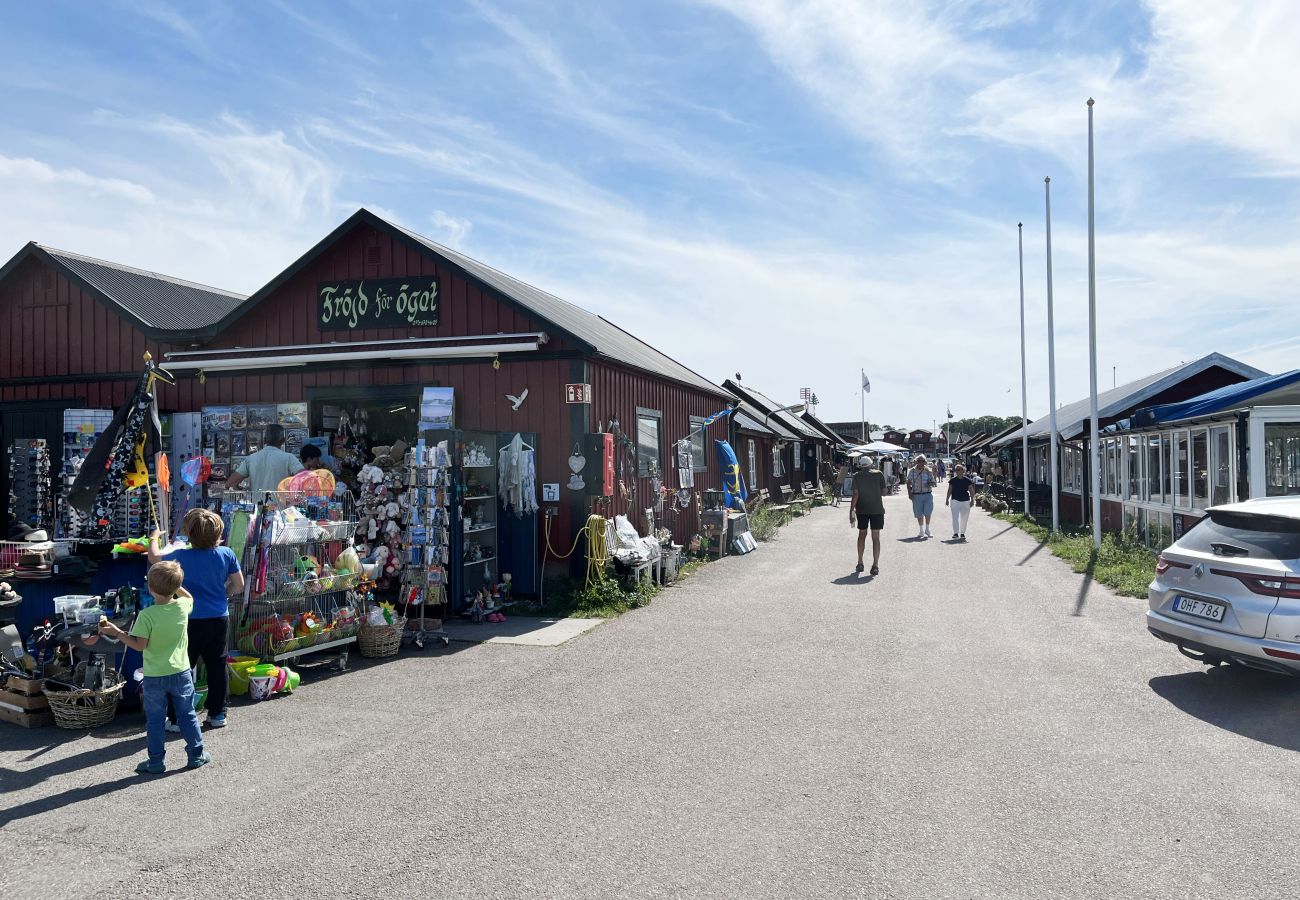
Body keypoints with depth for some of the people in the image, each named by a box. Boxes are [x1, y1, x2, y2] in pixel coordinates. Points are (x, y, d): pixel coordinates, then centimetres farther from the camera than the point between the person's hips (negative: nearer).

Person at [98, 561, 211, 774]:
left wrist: (116, 633, -10)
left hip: (154, 677, -3)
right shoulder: (183, 606, -8)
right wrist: (173, 584, 15)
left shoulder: (146, 615, -19)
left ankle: (156, 762, 18)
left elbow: (139, 645, -16)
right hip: (181, 673, 3)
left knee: (155, 719, 11)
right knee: (187, 715, 15)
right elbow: (189, 597, 17)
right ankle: (196, 754, 21)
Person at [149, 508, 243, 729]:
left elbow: (154, 557, 8)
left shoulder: (182, 556, -12)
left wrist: (154, 538, 26)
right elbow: (238, 585, 4)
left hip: (192, 621, -3)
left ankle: (178, 719, 10)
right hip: (220, 619, 4)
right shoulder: (227, 554, -4)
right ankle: (218, 714, 20)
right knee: (217, 667, 12)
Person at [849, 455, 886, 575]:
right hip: (877, 509, 0)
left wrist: (851, 511, -5)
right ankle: (875, 566, -2)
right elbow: (884, 493, 1)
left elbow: (855, 494, -8)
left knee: (862, 535, 16)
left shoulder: (857, 476, -3)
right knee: (875, 537, 3)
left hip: (861, 509, 1)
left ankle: (860, 563, 16)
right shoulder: (879, 474, -1)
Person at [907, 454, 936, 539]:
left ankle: (927, 530, 14)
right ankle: (921, 531, 20)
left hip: (928, 494, 0)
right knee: (919, 514, 5)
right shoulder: (912, 471, 4)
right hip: (916, 495, 0)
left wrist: (930, 484, -14)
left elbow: (933, 482, 9)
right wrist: (909, 493, -6)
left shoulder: (928, 471, 5)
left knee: (928, 512, -8)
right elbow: (909, 483, 5)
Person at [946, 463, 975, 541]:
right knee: (955, 517, -12)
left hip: (965, 501, 1)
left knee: (964, 518, 8)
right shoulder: (953, 480, 1)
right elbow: (949, 490, 8)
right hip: (955, 500, -1)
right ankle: (955, 533, -15)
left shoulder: (967, 480, 1)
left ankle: (962, 533, 21)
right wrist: (947, 499, 7)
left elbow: (971, 491, 5)